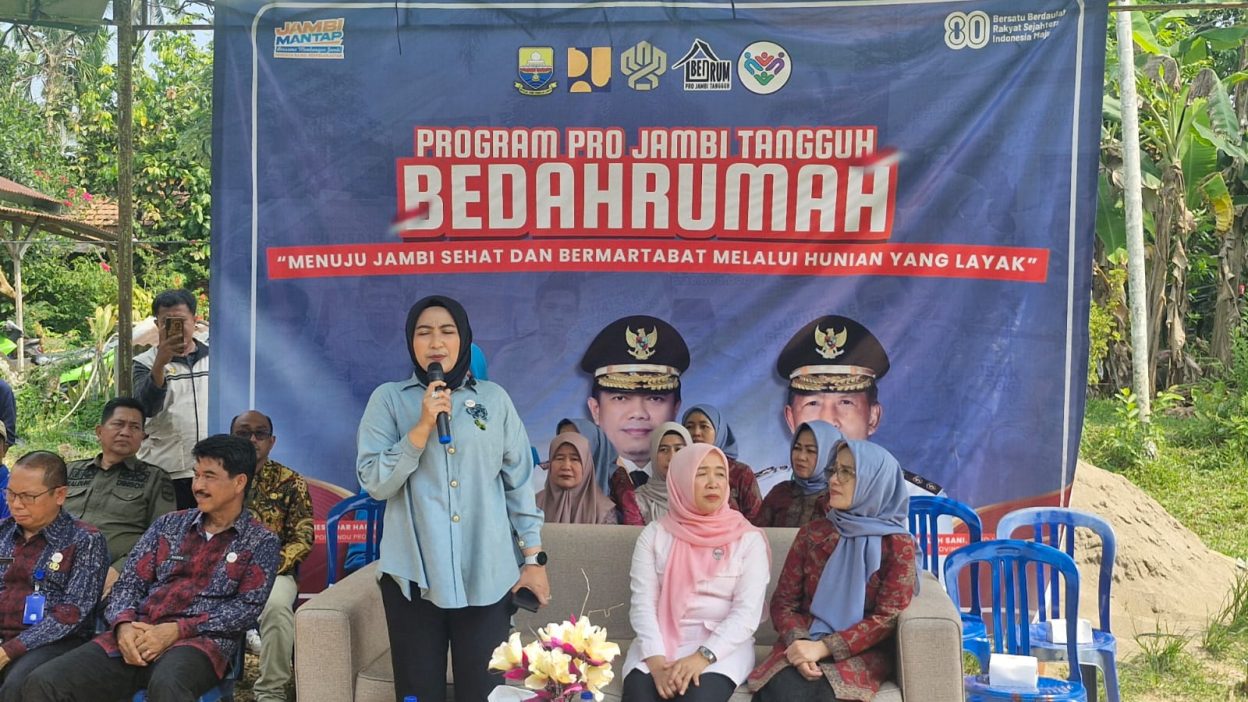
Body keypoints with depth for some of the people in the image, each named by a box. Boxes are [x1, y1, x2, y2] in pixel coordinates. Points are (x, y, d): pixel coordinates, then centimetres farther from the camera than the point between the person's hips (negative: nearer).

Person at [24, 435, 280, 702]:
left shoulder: (261, 542, 7)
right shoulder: (168, 525, 20)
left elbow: (248, 608, -4)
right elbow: (129, 583, 13)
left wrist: (177, 630, -14)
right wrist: (124, 625, -9)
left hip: (200, 641, -5)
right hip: (138, 636, 5)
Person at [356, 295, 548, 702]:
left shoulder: (494, 398, 7)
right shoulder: (389, 399, 4)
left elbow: (520, 482, 8)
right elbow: (374, 483, -4)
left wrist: (533, 558, 5)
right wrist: (423, 427, -14)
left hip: (487, 574, 1)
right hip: (414, 574, 0)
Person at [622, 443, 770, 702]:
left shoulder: (749, 539, 2)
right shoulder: (654, 534, 6)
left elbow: (747, 612, -6)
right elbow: (642, 603, -1)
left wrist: (703, 656, -20)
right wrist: (656, 660, -18)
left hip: (722, 646, -1)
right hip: (661, 644, 1)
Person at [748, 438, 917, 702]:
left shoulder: (897, 544, -1)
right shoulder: (812, 534, 9)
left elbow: (887, 618, -6)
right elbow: (783, 601, 7)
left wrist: (823, 648, -17)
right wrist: (798, 641, -15)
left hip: (861, 652, -2)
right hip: (805, 645, 3)